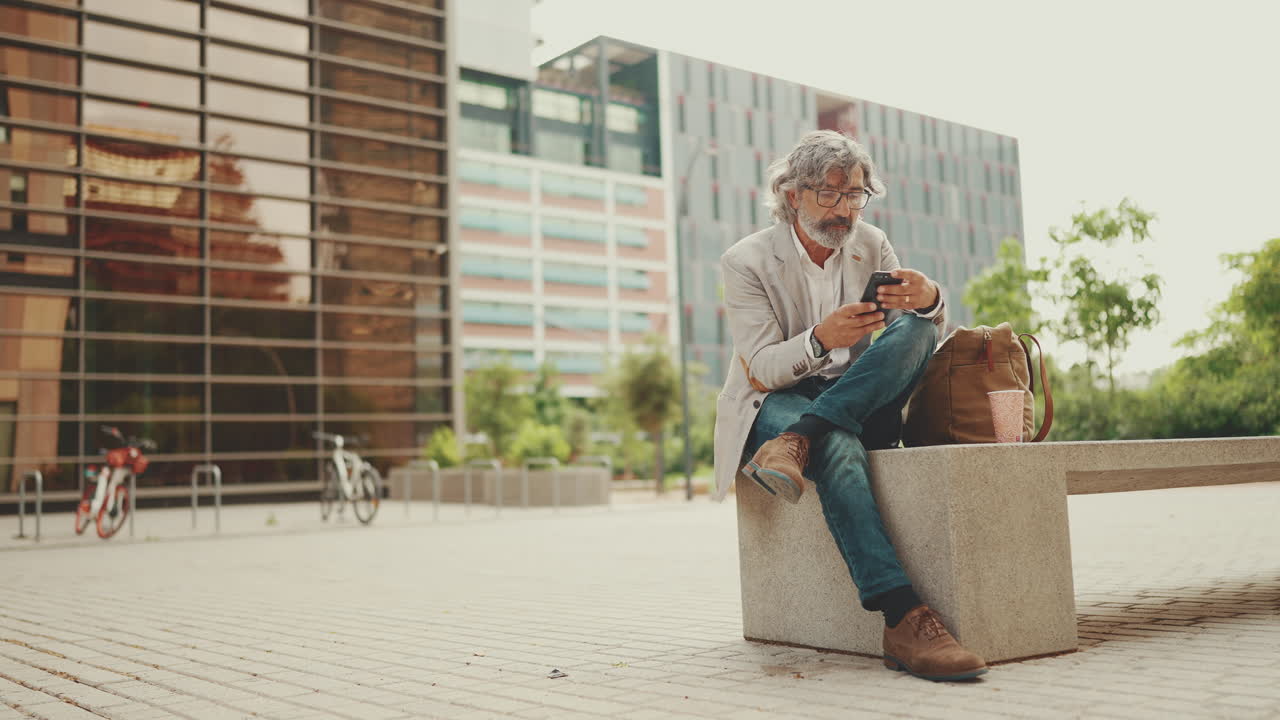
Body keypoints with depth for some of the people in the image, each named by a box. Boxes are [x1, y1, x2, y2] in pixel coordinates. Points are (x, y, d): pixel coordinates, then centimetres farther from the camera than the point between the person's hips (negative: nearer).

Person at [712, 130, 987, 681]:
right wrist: (819, 339, -36)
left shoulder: (872, 245, 7)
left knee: (916, 326, -23)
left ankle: (796, 444, -32)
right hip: (775, 405, -4)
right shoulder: (747, 262, -6)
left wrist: (927, 301, -24)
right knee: (837, 445, -39)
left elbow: (926, 338, 2)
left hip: (861, 408, 4)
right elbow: (760, 370, -15)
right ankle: (904, 620, -49)